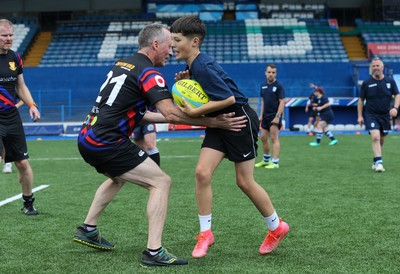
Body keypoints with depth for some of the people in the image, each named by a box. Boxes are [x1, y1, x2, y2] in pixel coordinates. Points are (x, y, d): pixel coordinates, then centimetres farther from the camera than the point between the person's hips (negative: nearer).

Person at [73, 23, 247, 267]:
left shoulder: (122, 64, 16)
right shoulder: (149, 73, -10)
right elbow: (170, 113, -22)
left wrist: (172, 116, 17)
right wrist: (214, 122, -16)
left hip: (87, 139, 9)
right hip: (107, 143, -9)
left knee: (118, 178, 35)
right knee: (161, 182, -5)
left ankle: (88, 230, 40)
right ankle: (154, 252, -11)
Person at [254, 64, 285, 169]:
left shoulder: (278, 86, -10)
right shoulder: (263, 85, 9)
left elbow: (282, 102, -13)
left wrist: (277, 116, -20)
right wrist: (261, 115, 11)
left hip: (275, 116, -7)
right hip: (266, 116, 7)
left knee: (274, 138, -8)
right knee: (263, 138, 12)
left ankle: (275, 162, -6)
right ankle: (266, 160, 26)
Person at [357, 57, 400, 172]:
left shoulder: (390, 81, 1)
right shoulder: (366, 83, -2)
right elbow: (361, 100, 3)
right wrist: (360, 116, -1)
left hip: (385, 115, 3)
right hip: (370, 114, -3)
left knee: (381, 140, 10)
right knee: (375, 137, -20)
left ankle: (375, 162, 26)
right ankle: (379, 162, -21)